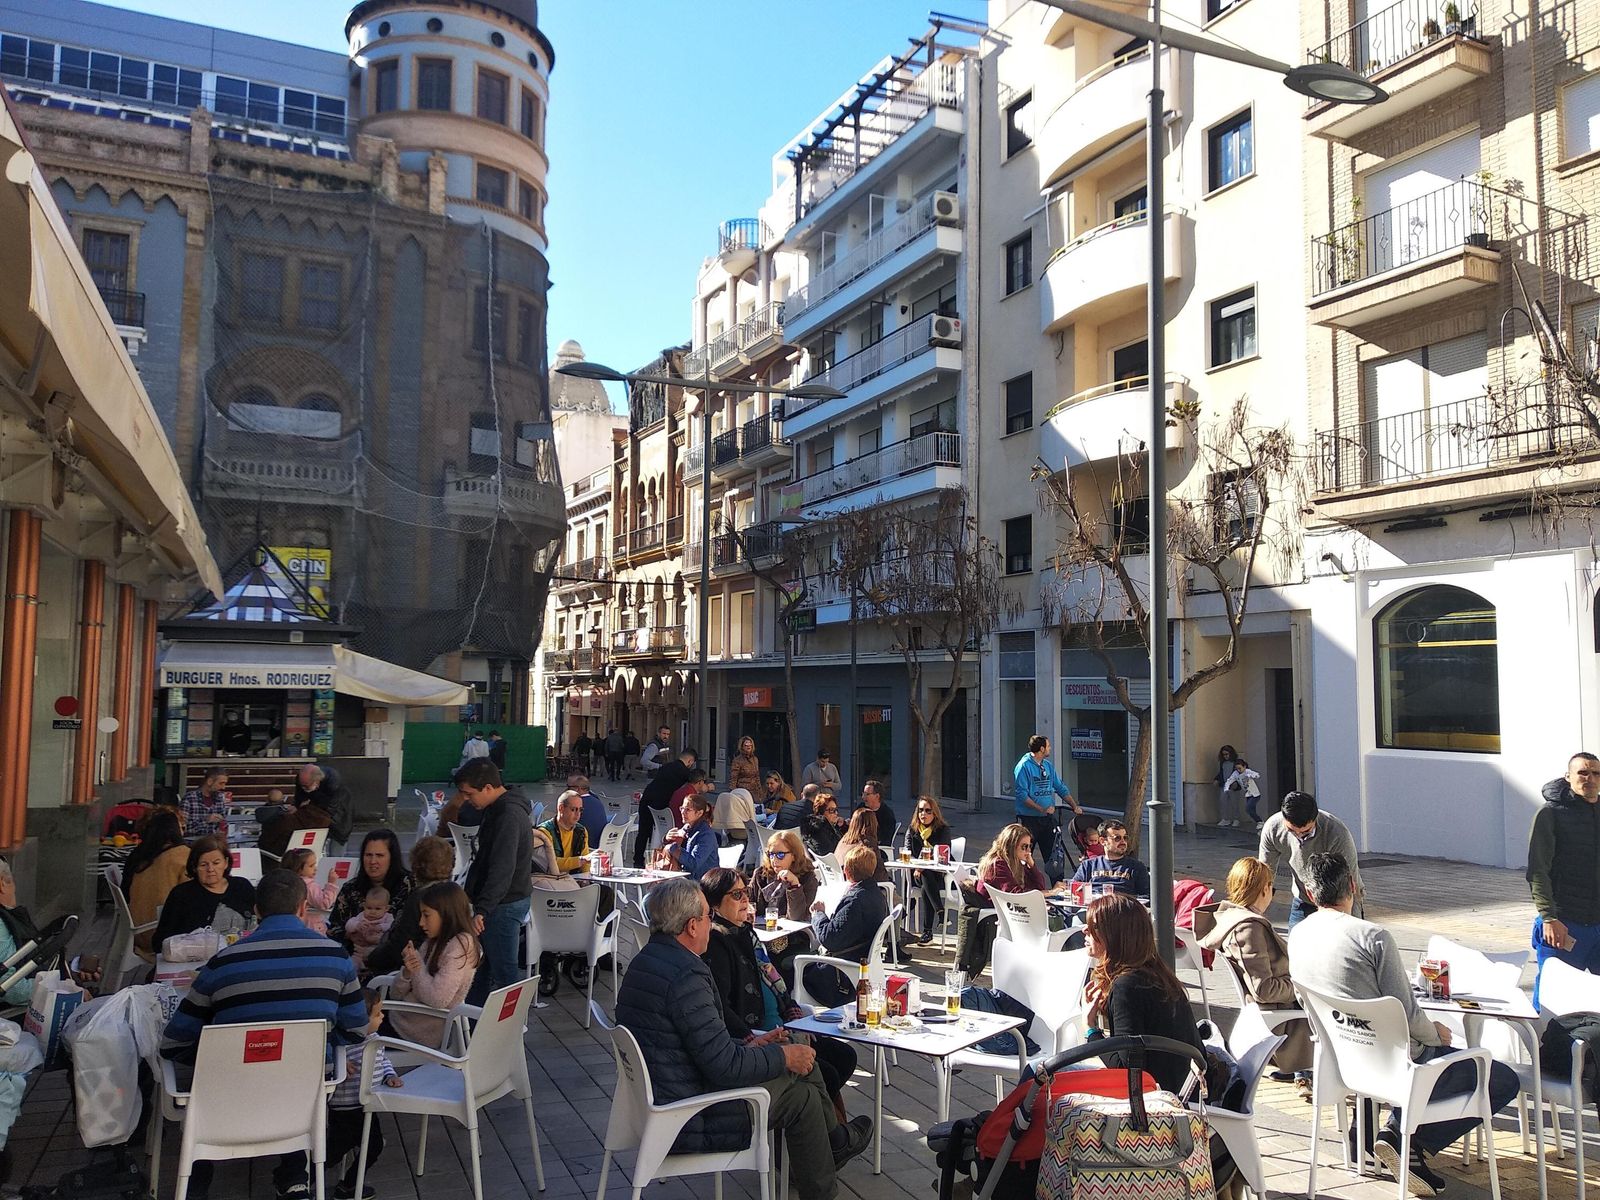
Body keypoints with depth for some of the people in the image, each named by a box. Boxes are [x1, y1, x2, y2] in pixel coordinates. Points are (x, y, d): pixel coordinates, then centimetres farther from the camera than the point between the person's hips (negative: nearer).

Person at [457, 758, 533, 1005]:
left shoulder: (509, 815, -23)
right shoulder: (499, 808, 10)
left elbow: (502, 869, -31)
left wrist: (482, 910, -36)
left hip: (505, 904, -10)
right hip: (499, 901, 10)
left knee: (503, 971, -2)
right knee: (480, 964, 18)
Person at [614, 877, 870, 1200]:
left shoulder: (645, 961, 5)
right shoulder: (686, 975, -26)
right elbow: (725, 1066, -23)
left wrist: (748, 1046, 14)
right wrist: (783, 1056, -8)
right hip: (687, 1123, -9)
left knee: (800, 1058, 14)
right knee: (802, 1096, 4)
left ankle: (834, 1141, 35)